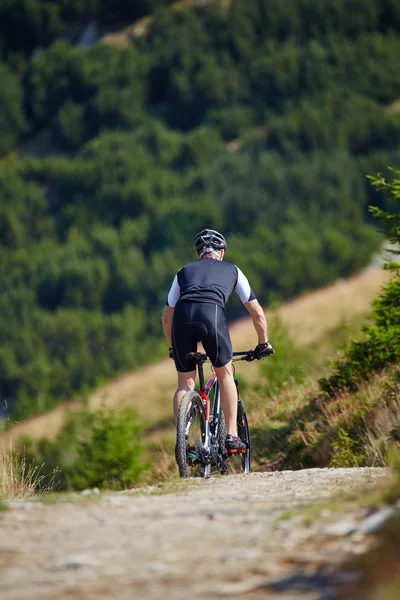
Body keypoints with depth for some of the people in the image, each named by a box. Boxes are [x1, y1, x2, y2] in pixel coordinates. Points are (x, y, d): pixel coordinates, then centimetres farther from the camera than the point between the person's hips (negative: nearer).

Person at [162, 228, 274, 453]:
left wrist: (174, 348, 52)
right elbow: (257, 312, 32)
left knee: (185, 383, 16)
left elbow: (166, 317, 39)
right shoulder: (232, 270, 31)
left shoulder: (185, 271, 34)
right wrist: (264, 344, 45)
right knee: (225, 374, 20)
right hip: (212, 315, -2)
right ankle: (232, 437, 16)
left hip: (182, 316, 2)